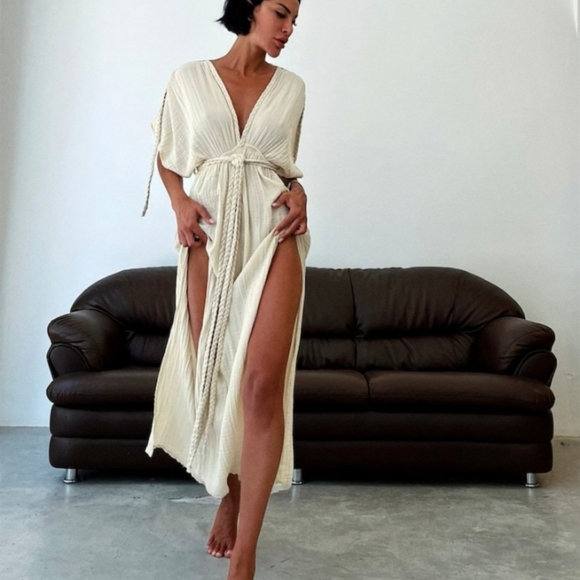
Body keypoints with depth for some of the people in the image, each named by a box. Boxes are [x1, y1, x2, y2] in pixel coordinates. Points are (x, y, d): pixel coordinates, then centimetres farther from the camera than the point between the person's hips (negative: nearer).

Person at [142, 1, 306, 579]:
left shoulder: (291, 87, 13)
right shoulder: (188, 78, 10)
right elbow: (166, 156, 17)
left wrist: (298, 192, 1)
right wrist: (180, 203, -2)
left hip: (273, 234, 0)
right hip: (209, 234, 1)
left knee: (262, 381, -15)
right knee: (211, 375, 5)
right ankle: (229, 494, 31)